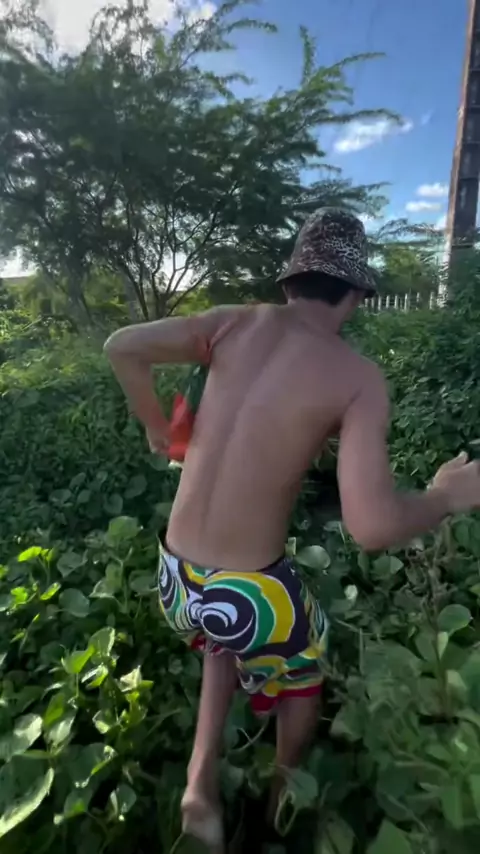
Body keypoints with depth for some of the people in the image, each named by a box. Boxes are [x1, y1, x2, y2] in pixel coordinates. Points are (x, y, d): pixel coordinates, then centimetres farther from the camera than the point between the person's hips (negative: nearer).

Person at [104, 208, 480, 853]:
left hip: (176, 580, 4)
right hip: (249, 594, -4)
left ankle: (201, 782, 36)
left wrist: (157, 426, 12)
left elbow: (122, 347, -3)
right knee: (305, 667, 32)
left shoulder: (238, 322, -3)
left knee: (226, 641, 40)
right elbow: (373, 527, -22)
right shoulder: (360, 377, -14)